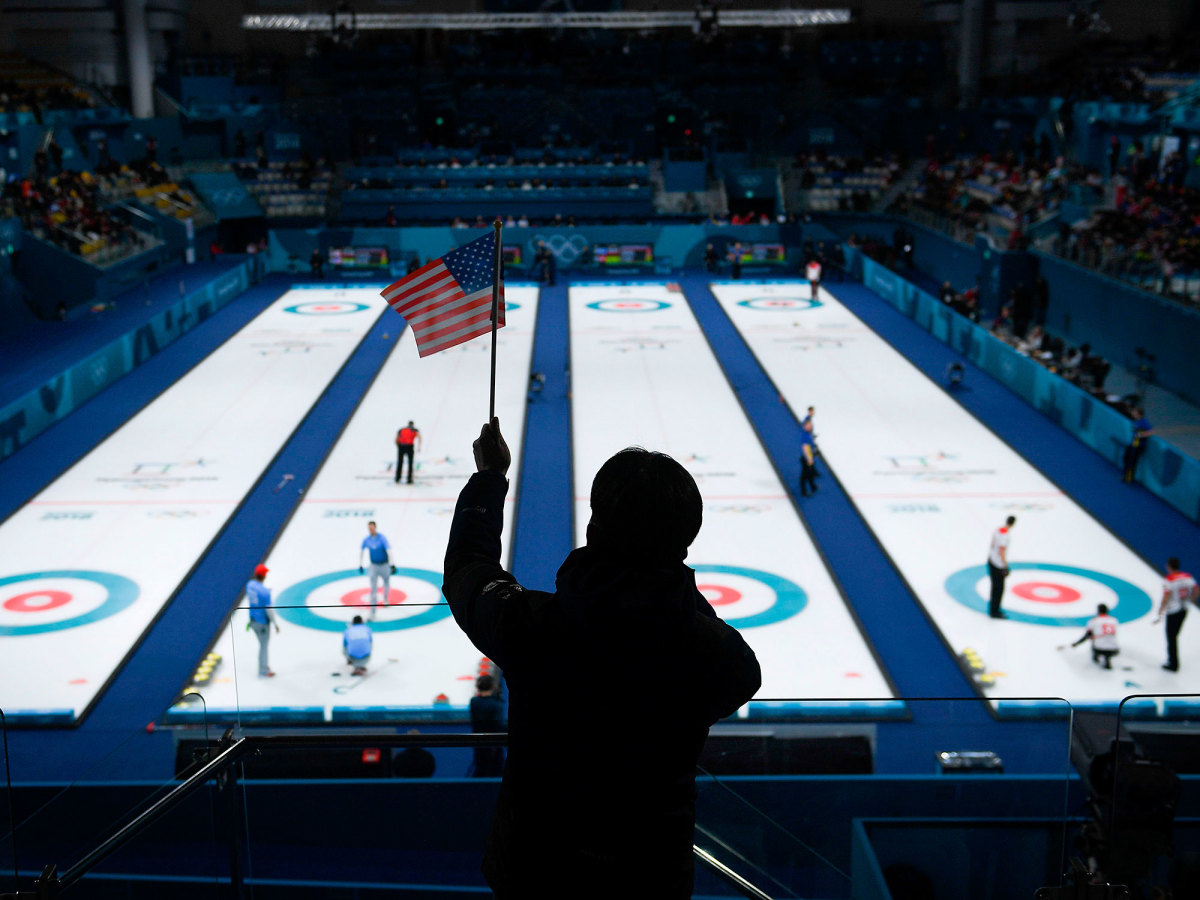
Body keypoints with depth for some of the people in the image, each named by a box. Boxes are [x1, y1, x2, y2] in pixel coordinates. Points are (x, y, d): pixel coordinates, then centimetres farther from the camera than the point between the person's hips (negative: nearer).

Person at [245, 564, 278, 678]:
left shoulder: (249, 584, -5)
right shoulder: (265, 591, -27)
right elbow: (269, 609, -23)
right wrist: (276, 624, -13)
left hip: (253, 620, 7)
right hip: (262, 623, -7)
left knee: (263, 643, 24)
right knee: (263, 646, 8)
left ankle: (264, 664, 36)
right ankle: (263, 671, 18)